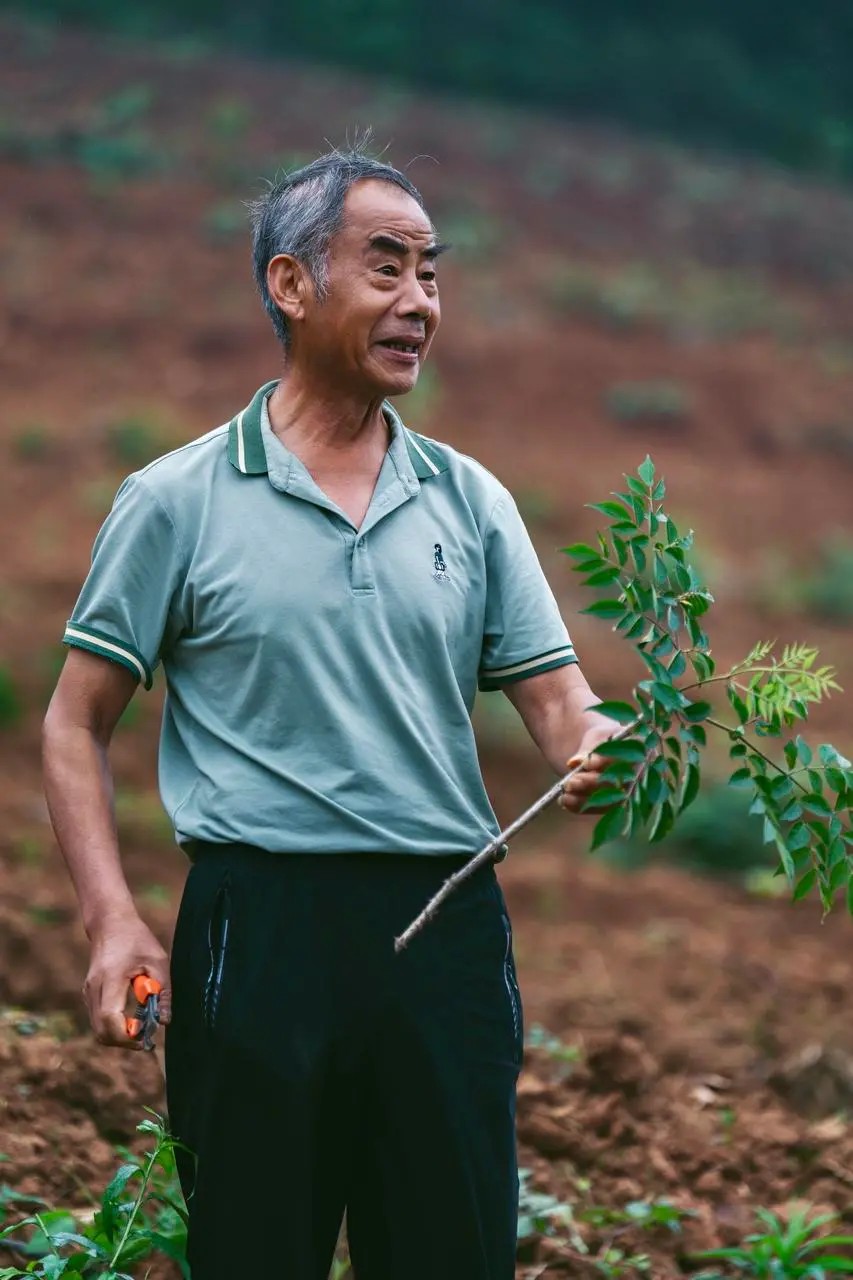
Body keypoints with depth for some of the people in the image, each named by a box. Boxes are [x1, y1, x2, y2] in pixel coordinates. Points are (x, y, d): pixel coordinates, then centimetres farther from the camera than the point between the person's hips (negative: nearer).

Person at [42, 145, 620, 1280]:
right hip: (261, 923, -3)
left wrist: (610, 750, -17)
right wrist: (113, 921, -9)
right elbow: (77, 727, 4)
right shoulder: (177, 502, 2)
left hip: (449, 925, 3)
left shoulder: (471, 502, 11)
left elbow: (560, 704, 7)